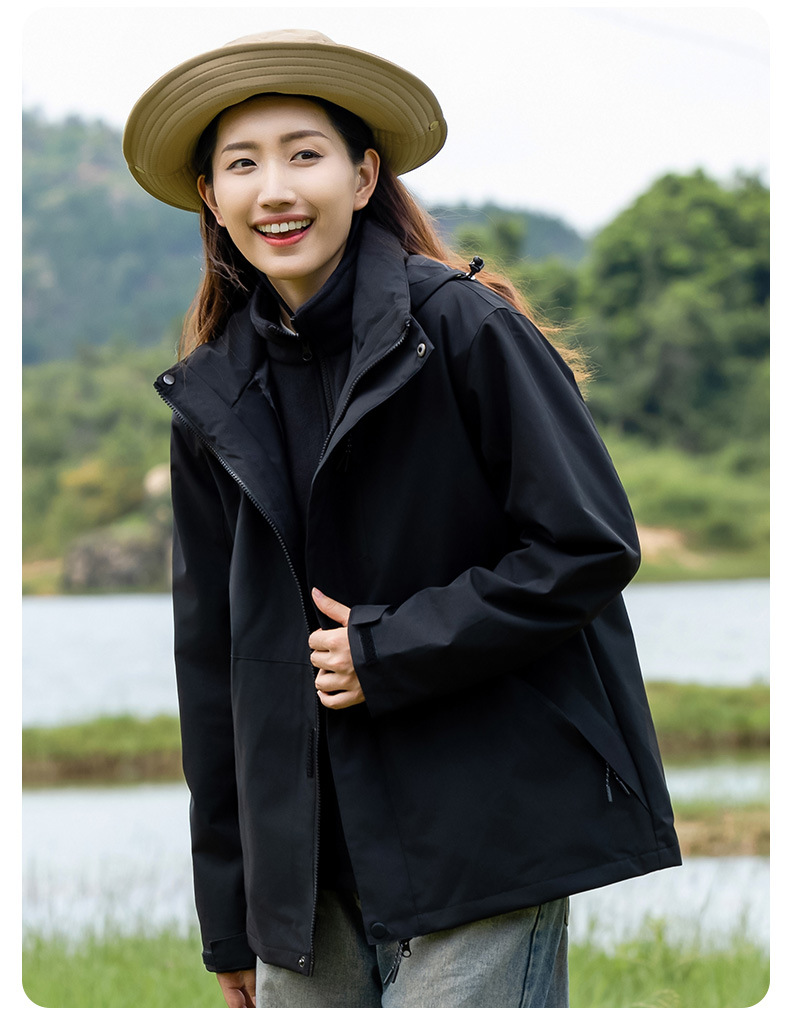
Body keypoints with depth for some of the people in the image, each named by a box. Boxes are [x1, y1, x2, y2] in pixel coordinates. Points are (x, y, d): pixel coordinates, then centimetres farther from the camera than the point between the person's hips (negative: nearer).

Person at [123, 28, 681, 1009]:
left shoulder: (463, 327, -7)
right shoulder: (215, 396, 8)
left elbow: (591, 546, -10)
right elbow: (213, 656, 12)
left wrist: (388, 651, -13)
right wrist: (228, 919, 13)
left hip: (487, 834, -5)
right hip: (309, 851, 5)